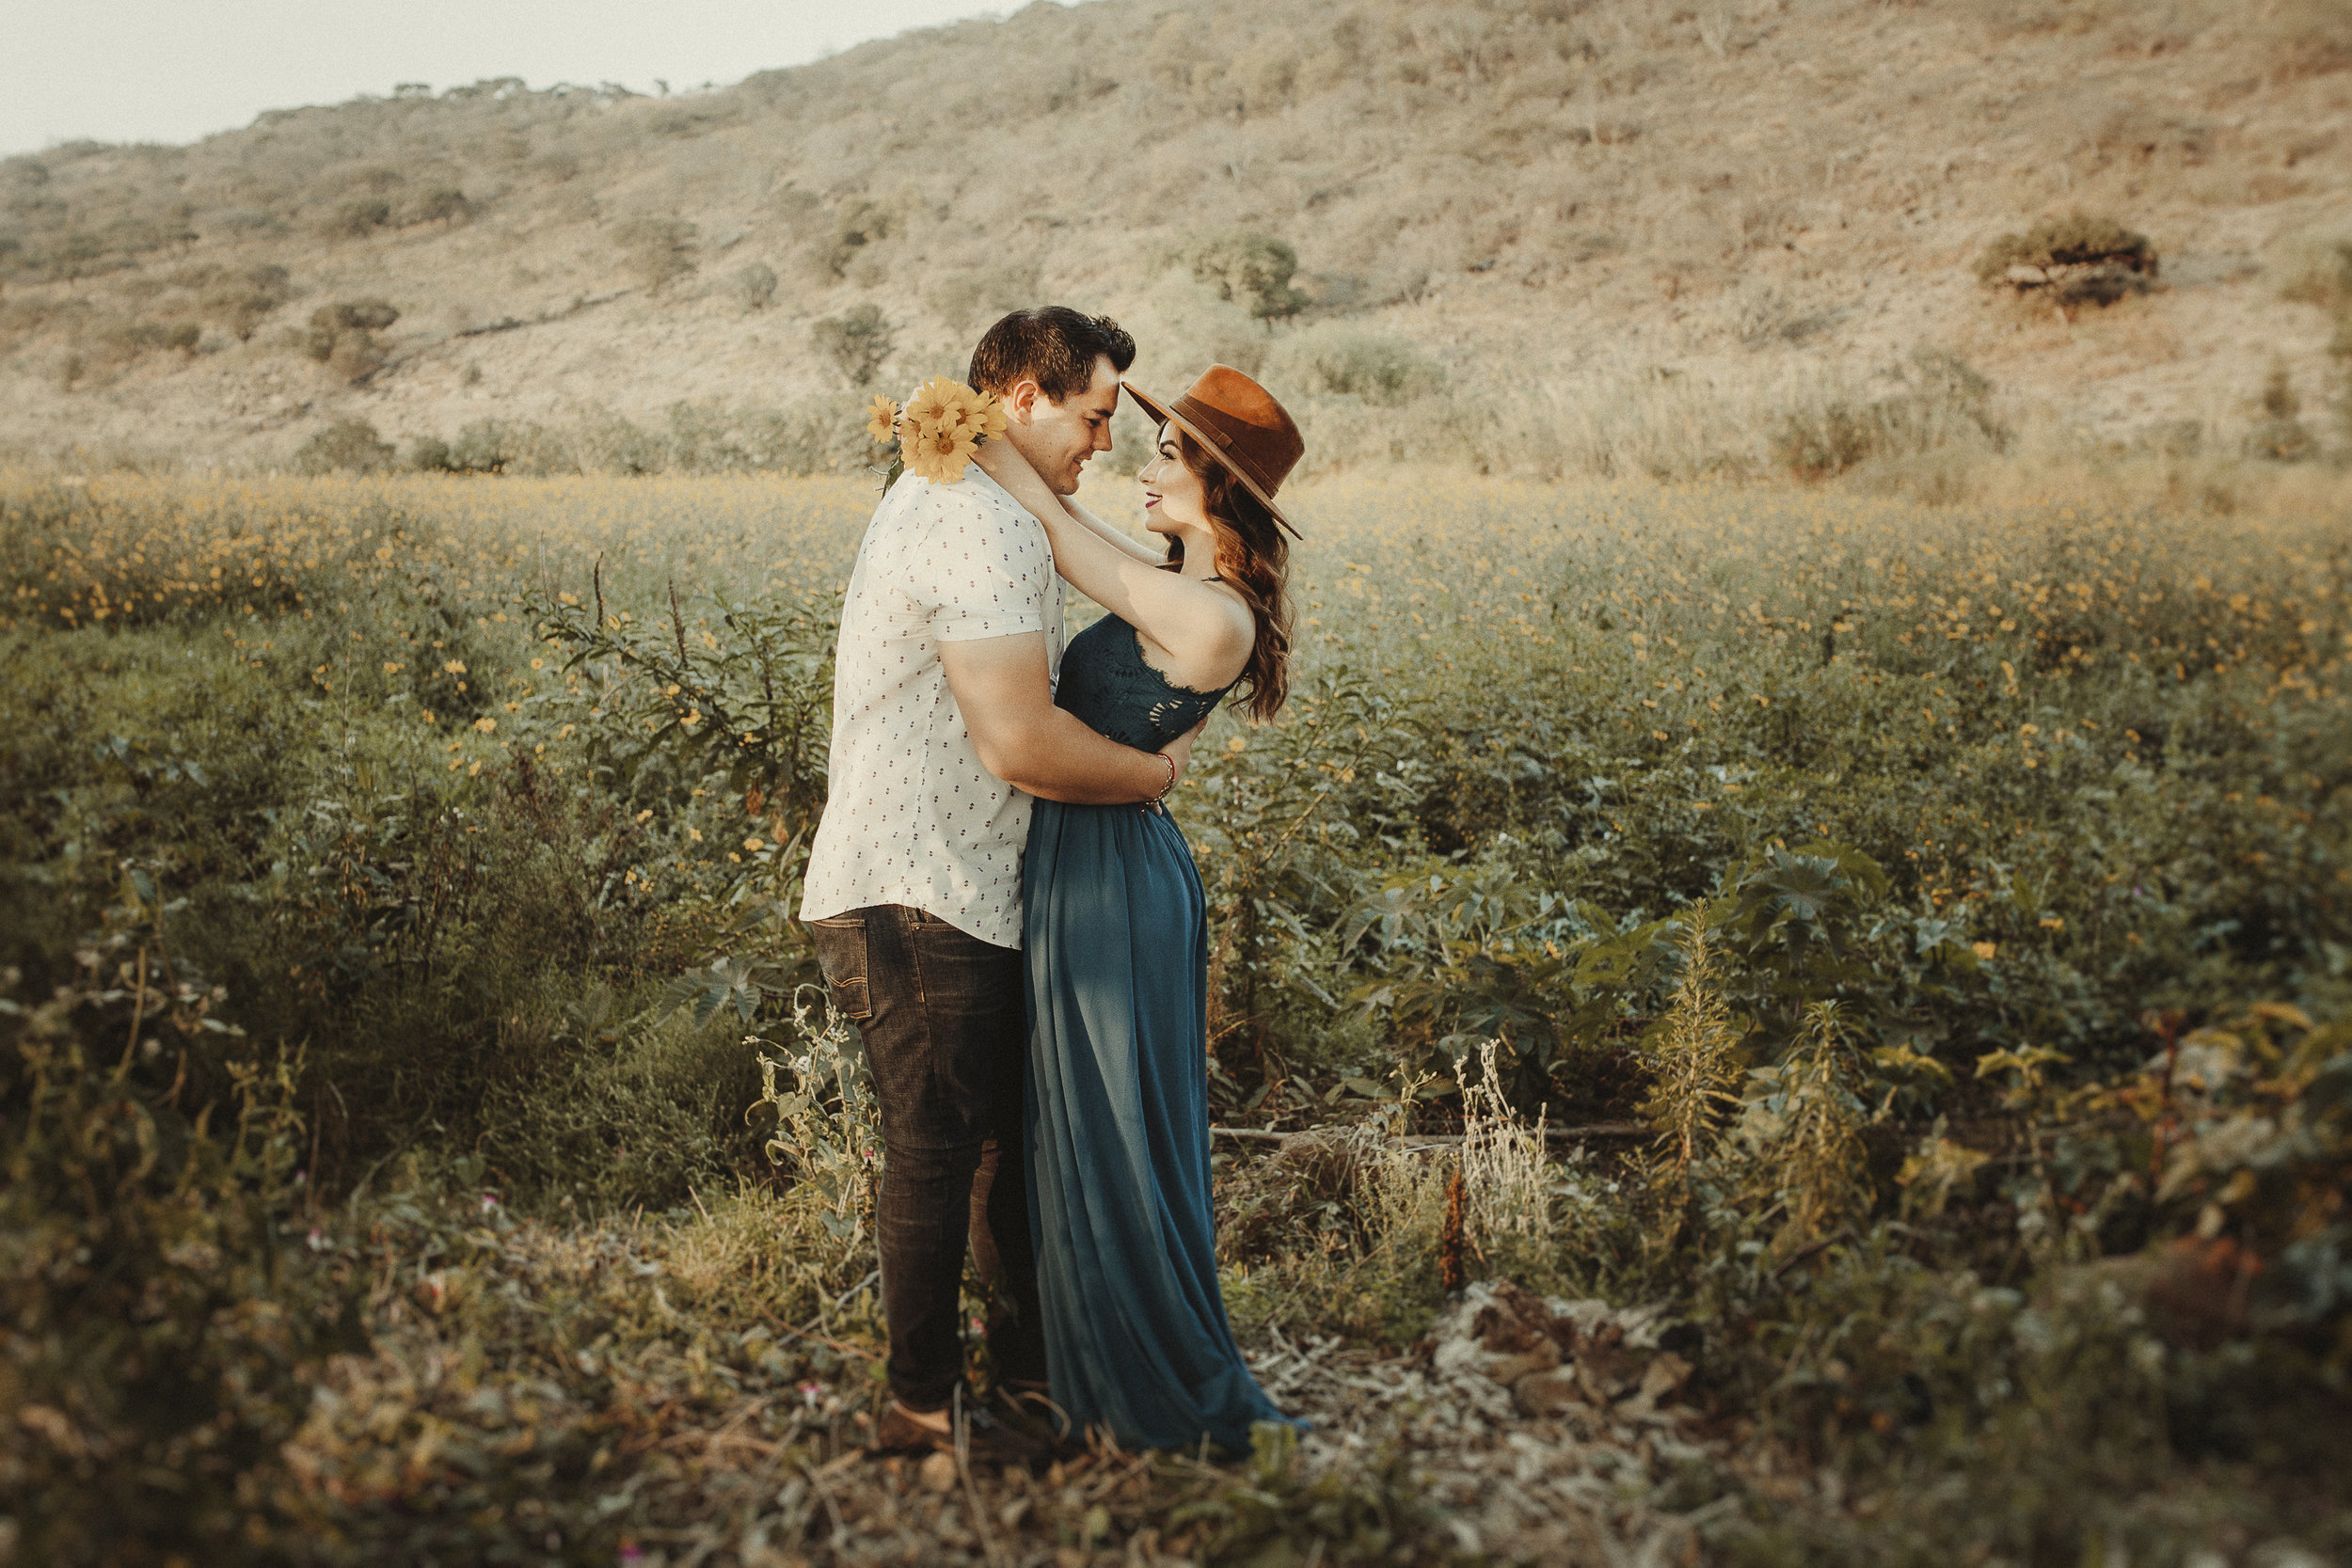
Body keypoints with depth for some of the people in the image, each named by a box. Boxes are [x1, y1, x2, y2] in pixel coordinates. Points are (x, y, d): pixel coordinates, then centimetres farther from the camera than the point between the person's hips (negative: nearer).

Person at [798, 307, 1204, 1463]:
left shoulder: (938, 498, 17)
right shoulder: (985, 527, -20)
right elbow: (1021, 744, -24)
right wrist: (1154, 771, -9)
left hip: (960, 891, 11)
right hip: (918, 900, -11)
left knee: (1004, 1130, 19)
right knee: (939, 1150, 3)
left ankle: (1030, 1361, 34)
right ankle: (922, 1401, 19)